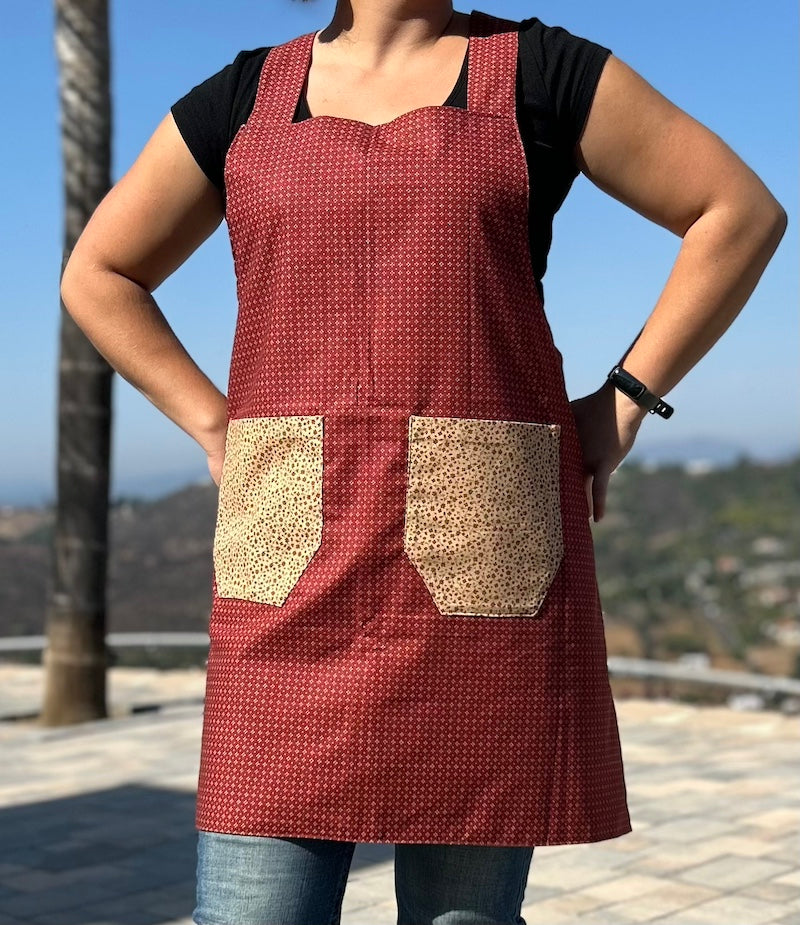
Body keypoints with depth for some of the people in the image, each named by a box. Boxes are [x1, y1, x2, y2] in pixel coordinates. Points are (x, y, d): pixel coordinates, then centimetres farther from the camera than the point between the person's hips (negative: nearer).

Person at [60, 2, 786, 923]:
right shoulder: (246, 97, 13)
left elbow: (739, 210, 8)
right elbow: (97, 274, 20)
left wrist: (622, 403, 1)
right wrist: (214, 426, 9)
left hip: (482, 551, -1)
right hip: (295, 555, 2)